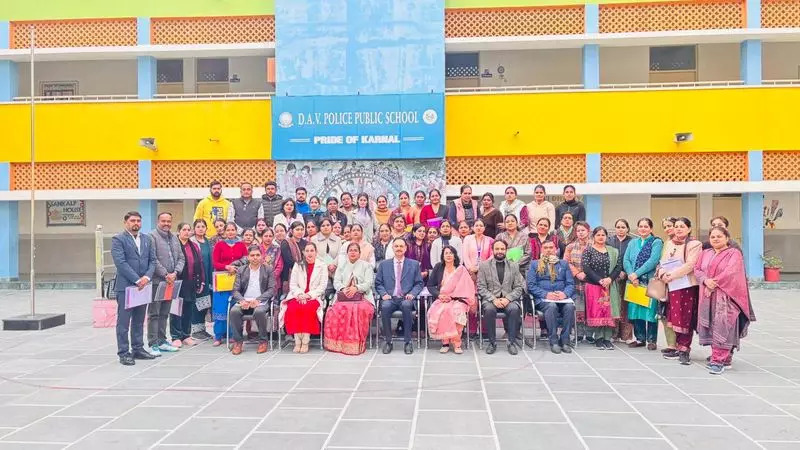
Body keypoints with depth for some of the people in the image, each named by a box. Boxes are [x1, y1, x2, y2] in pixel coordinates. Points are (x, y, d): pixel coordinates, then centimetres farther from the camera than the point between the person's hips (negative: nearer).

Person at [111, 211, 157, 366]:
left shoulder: (147, 240, 13)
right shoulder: (118, 239, -5)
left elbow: (152, 260, 9)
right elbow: (120, 263, -13)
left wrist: (147, 277, -9)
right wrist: (137, 280, -16)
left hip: (143, 286, 6)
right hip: (126, 286, -6)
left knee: (139, 321, 13)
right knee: (124, 322, 0)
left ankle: (138, 349, 21)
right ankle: (124, 353, 6)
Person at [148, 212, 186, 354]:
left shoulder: (174, 238, 15)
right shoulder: (152, 236, -6)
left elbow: (181, 258, 13)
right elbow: (153, 259, -14)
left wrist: (175, 273, -3)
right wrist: (165, 275, -14)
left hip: (171, 281, 7)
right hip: (157, 281, -7)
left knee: (164, 314, 13)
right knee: (154, 314, -1)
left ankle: (162, 341, 20)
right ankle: (153, 344, 3)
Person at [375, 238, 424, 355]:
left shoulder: (414, 264, 14)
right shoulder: (384, 264, 16)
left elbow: (419, 283, 10)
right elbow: (378, 283, 13)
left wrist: (412, 294, -8)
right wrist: (384, 294, -6)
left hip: (406, 298, -1)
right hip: (390, 298, 1)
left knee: (406, 306, -36)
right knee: (384, 307, -34)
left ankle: (407, 342, -22)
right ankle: (388, 341, -17)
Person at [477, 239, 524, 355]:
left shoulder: (514, 266, 11)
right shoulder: (484, 265, 7)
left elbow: (519, 288, 6)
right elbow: (481, 287, 1)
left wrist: (508, 299, -12)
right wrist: (493, 299, -14)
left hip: (509, 300, 1)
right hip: (490, 299, -1)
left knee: (514, 309, -32)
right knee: (489, 309, -34)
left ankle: (512, 342, -17)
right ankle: (492, 342, -18)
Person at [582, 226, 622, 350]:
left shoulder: (613, 251, 10)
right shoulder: (588, 251, 1)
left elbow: (618, 266, 3)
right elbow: (586, 268, -9)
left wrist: (610, 278, -13)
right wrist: (600, 280, -16)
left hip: (610, 286, 3)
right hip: (593, 285, -3)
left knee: (609, 311, 1)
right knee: (596, 311, -3)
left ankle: (607, 339, 8)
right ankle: (598, 339, 6)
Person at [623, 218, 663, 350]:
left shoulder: (656, 242, 1)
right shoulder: (633, 243, 15)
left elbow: (653, 261, -12)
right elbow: (626, 260, 6)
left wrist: (636, 274, -15)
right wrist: (631, 276, -11)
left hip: (650, 281, -4)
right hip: (634, 282, 4)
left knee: (650, 309, -3)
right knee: (635, 309, 6)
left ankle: (652, 340, 9)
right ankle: (640, 338, 17)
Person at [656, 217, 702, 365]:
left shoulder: (694, 244, -4)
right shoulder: (669, 243, 14)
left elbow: (690, 265, -15)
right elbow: (663, 261, 10)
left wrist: (671, 275, -20)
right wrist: (662, 273, -10)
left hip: (688, 285, -5)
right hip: (671, 285, 6)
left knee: (685, 318, -3)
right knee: (675, 317, 8)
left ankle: (684, 350, 3)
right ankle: (678, 347, 16)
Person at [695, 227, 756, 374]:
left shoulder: (734, 253, -1)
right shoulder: (705, 254, 16)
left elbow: (730, 272, -13)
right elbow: (697, 270, 8)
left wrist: (715, 283, -15)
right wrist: (706, 281, -11)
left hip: (726, 296, -6)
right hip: (708, 297, 6)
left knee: (722, 326, -13)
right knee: (710, 326, 6)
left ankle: (718, 360, -14)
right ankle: (724, 356, 19)